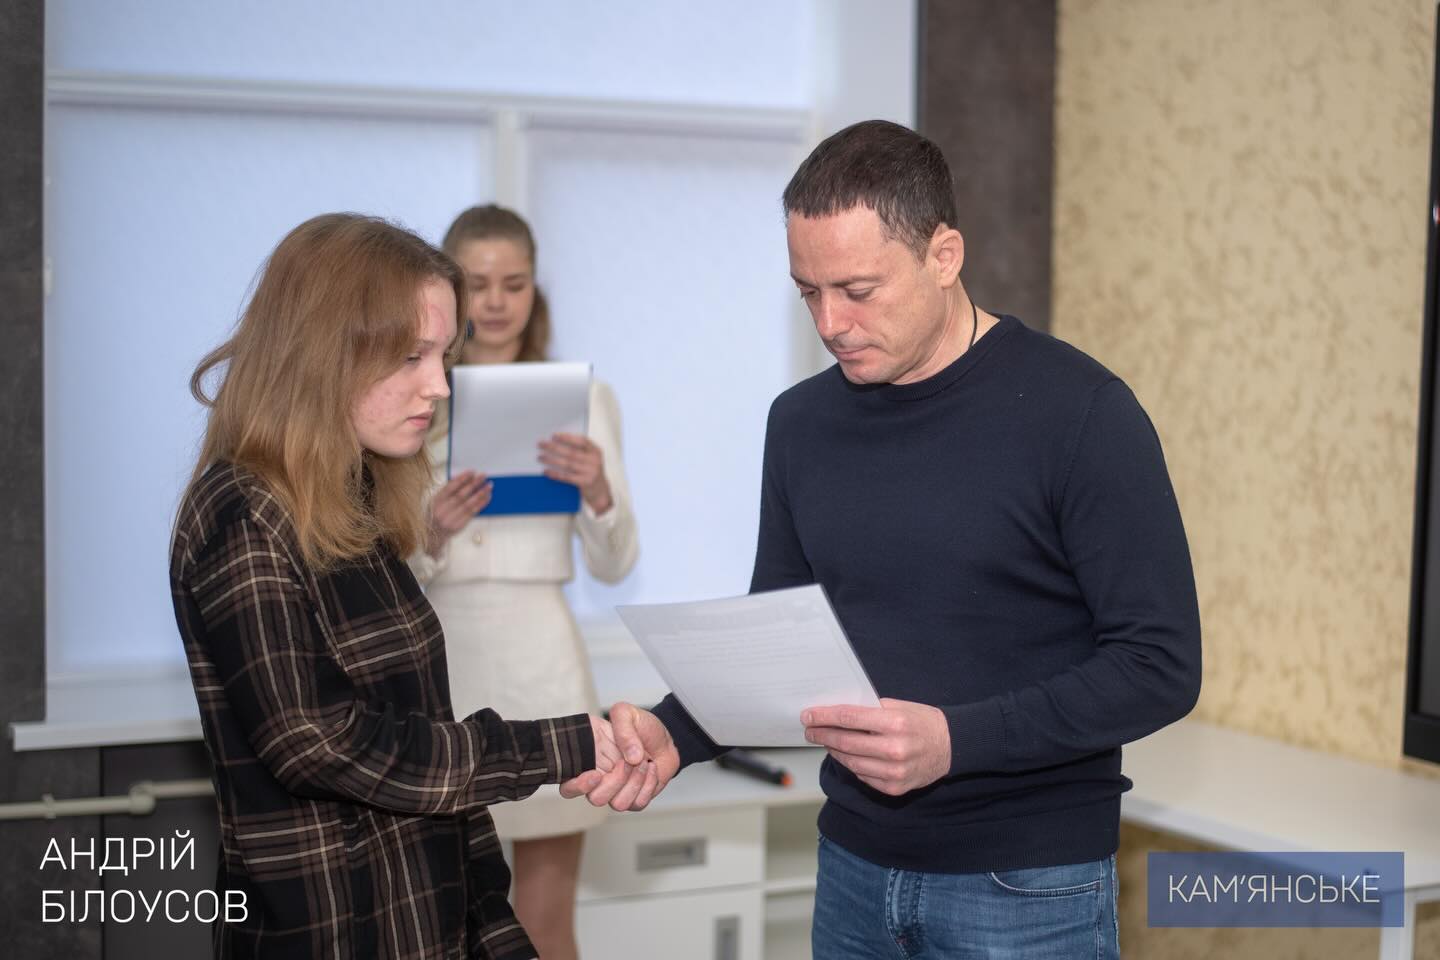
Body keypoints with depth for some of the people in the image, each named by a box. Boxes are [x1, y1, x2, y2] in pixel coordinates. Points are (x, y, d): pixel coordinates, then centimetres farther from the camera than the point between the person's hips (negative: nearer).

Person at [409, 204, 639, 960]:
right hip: (437, 660, 1)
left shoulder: (583, 396, 4)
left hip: (539, 658, -1)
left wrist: (599, 491, -17)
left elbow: (614, 564, 2)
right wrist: (429, 535, -17)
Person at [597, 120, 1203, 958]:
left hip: (1026, 889, -5)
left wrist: (955, 740, -26)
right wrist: (675, 734, -9)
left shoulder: (1078, 412, -13)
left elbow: (1158, 665, -15)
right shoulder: (803, 422, 3)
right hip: (855, 871, 5)